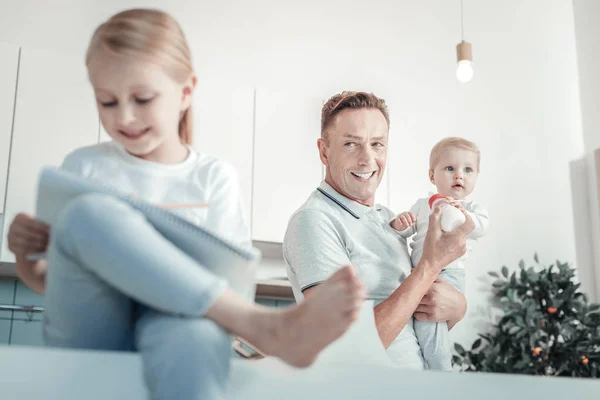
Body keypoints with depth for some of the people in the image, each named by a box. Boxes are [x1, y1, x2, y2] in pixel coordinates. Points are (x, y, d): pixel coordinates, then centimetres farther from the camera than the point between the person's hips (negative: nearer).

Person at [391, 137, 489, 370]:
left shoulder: (472, 208, 6)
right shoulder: (422, 205, 17)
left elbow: (481, 228, -15)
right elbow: (404, 233, 13)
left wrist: (461, 214, -35)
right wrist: (398, 224, -11)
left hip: (448, 274, -6)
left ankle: (440, 370, -12)